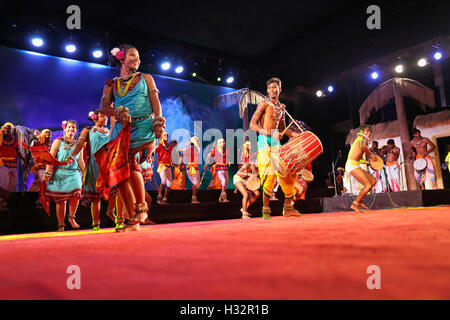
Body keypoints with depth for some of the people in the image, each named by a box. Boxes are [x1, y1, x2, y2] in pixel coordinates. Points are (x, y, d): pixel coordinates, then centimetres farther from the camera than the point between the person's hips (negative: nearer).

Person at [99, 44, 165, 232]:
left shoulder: (146, 78, 19)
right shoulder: (111, 84, 21)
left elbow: (155, 101, 8)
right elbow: (104, 107, 10)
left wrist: (158, 121, -10)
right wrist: (118, 112, -12)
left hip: (143, 126, -2)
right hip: (121, 128, 3)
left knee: (131, 163, -24)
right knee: (121, 170, -8)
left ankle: (141, 207, -6)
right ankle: (133, 220, -1)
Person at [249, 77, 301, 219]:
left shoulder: (281, 107, 20)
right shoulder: (264, 103, 0)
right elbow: (252, 124, -8)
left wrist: (295, 135, 13)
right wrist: (269, 132, -20)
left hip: (277, 143, 7)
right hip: (265, 141, -7)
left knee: (290, 171, 0)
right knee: (269, 174, -17)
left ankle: (288, 207, 11)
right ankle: (265, 210, -5)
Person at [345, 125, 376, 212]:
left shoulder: (361, 139, 23)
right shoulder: (362, 138, -6)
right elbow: (363, 147, -20)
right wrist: (371, 154, -3)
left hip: (355, 166, 10)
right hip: (352, 165, -10)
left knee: (373, 181, 10)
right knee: (368, 185, -14)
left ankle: (359, 201, 11)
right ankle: (355, 204, -5)